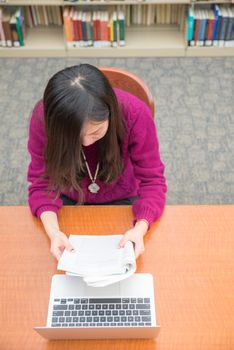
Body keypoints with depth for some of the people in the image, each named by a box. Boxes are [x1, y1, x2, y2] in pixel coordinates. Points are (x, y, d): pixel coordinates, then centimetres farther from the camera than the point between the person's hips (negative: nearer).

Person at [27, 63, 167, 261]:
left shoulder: (135, 113, -29)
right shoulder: (45, 117, -26)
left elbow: (152, 180, -21)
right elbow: (41, 182, -19)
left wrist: (141, 227, -39)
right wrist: (53, 230, -37)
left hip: (121, 200, 0)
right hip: (69, 200, 1)